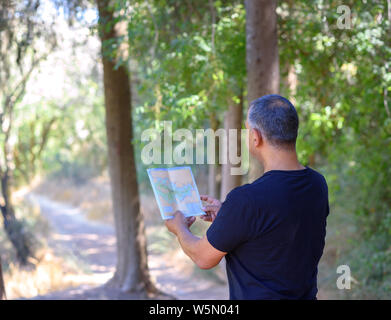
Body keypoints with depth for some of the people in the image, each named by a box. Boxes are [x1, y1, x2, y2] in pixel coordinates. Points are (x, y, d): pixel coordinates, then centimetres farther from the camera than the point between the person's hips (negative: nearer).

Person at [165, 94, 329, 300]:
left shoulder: (247, 199, -26)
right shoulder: (317, 185, -5)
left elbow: (203, 258, -12)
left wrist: (179, 228, 8)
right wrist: (226, 215, 21)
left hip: (258, 295, -7)